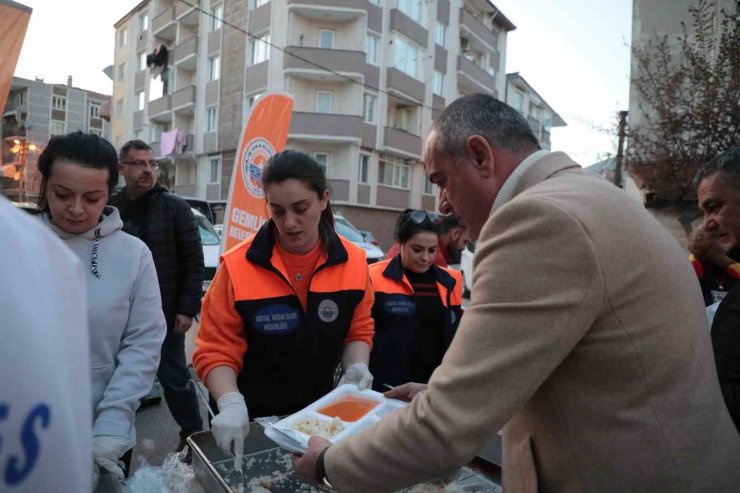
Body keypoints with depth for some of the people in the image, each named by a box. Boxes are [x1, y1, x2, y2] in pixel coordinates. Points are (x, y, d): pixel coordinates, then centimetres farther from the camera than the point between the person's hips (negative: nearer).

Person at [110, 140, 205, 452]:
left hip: (164, 314, -3)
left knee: (174, 378, 6)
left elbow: (194, 260, -6)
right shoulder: (110, 208, 5)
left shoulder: (174, 206, -3)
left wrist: (187, 308, -11)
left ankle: (194, 437, 23)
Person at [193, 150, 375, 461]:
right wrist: (231, 404, -28)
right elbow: (216, 350, -14)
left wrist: (356, 366, -16)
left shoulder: (353, 261, -10)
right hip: (251, 419, -2)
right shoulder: (238, 266, -18)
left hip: (319, 415, 3)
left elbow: (358, 330, 2)